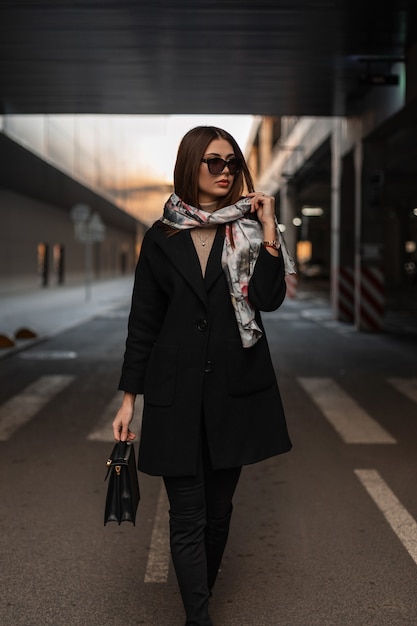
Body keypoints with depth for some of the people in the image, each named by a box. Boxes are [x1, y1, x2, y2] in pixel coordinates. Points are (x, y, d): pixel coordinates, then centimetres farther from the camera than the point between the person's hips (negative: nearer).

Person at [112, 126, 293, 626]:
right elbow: (143, 322, 5)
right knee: (188, 517, -1)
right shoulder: (161, 239, 4)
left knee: (219, 506, 13)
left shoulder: (248, 230, 4)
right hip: (176, 391, -1)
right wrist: (128, 399, 2)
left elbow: (269, 299, -10)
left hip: (235, 388, 1)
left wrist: (268, 230, -14)